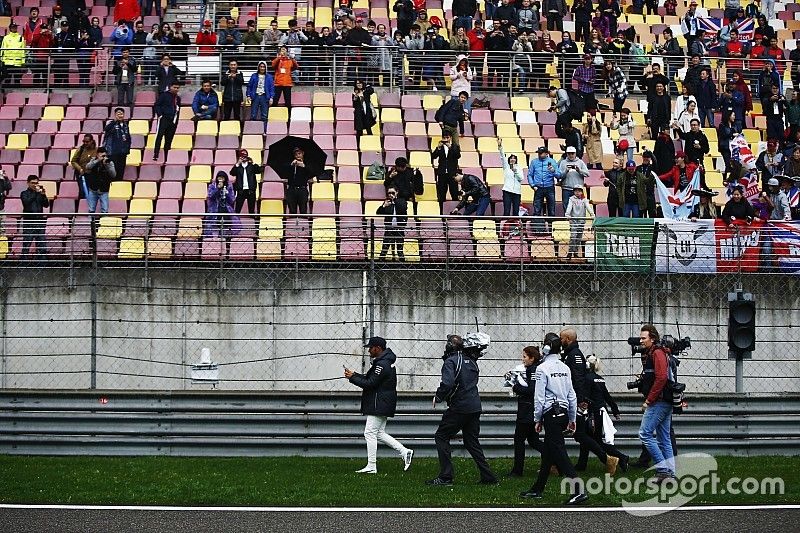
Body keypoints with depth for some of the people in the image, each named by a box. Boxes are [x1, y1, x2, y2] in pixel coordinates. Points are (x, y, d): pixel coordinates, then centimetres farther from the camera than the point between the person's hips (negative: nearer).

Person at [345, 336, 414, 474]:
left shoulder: (382, 364, -19)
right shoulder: (385, 361, 16)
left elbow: (370, 384, -21)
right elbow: (371, 379, 20)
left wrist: (352, 378, -12)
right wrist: (354, 375, 9)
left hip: (379, 404, -11)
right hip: (383, 404, 11)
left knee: (370, 433, -7)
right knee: (379, 433, 15)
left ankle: (371, 466, -5)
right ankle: (405, 452, 11)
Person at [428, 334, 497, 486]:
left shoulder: (451, 361, -11)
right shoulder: (471, 361, 12)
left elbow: (447, 383, -23)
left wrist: (438, 397, -9)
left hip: (459, 408, -7)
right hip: (475, 408, 7)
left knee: (441, 437, 4)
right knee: (472, 442, 15)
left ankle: (445, 476, -2)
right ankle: (488, 477, 10)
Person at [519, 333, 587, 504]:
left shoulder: (543, 368, -12)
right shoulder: (565, 368, 8)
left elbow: (539, 397, -12)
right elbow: (572, 395, 11)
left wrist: (537, 419, -2)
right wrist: (572, 418, 19)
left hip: (551, 414, -8)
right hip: (563, 413, 8)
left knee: (559, 453, -9)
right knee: (547, 453, 17)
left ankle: (579, 491, -18)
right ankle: (537, 489, 26)